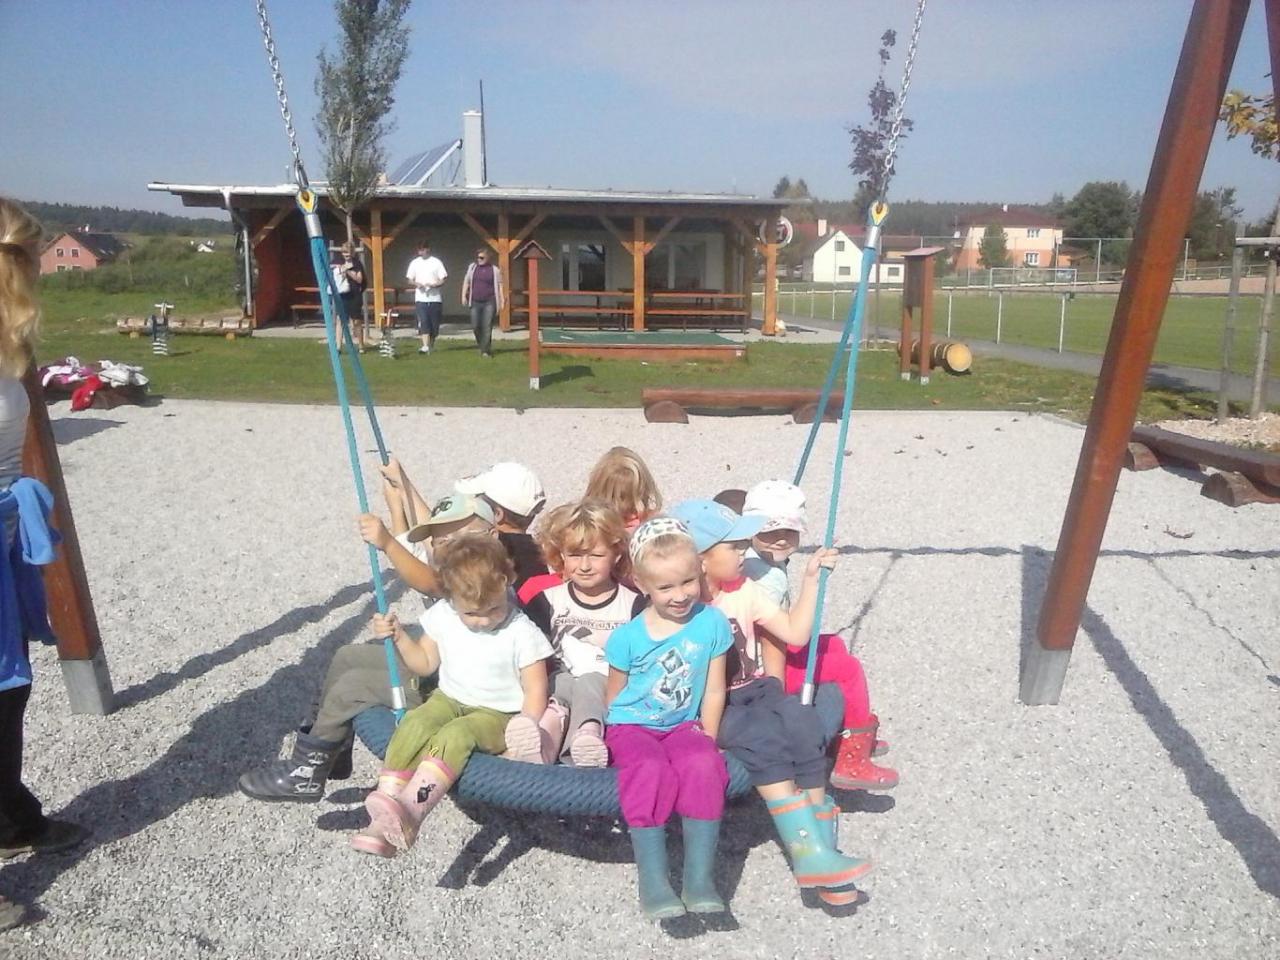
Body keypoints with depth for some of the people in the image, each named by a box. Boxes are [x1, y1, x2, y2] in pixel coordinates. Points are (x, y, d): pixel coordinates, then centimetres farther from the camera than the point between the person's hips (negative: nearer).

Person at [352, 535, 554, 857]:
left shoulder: (521, 633, -13)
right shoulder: (442, 616, 0)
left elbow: (535, 691, -10)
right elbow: (425, 663, 13)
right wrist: (399, 636, -2)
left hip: (497, 715, -4)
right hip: (448, 699, 4)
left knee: (455, 735, -34)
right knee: (414, 724, -27)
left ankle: (410, 811, -47)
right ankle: (384, 821, -30)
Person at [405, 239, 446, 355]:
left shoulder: (436, 262, 1)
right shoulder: (414, 263, 9)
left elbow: (443, 279, 0)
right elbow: (409, 280, 12)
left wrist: (434, 284, -18)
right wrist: (416, 284, -9)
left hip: (435, 298, -1)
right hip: (420, 298, 1)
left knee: (434, 323, 4)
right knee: (423, 323, -12)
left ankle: (431, 344, 22)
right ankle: (425, 346, -18)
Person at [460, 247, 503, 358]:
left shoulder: (494, 269, 3)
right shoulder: (472, 267, 11)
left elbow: (499, 285, 3)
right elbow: (466, 282, 15)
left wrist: (502, 300, -2)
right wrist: (464, 296, 6)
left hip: (489, 302, -3)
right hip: (475, 302, 3)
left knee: (487, 327, -8)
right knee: (475, 326, 2)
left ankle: (485, 350, -4)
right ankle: (481, 344, 26)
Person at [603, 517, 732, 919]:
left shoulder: (711, 623, -5)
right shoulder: (628, 637, -9)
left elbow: (714, 691, 2)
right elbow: (614, 695, 4)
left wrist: (708, 737, -3)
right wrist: (614, 739, -2)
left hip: (684, 726, 2)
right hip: (632, 726, -1)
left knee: (703, 764, -30)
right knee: (650, 769, -33)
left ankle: (699, 877, -24)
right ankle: (653, 881, -26)